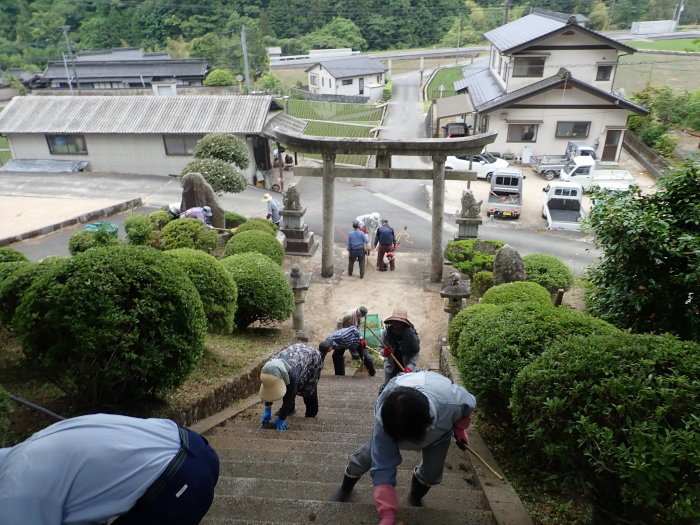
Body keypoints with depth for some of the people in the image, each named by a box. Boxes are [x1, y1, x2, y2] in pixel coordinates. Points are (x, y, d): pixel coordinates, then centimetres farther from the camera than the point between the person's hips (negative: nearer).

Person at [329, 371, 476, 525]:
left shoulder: (452, 402, -45)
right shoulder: (383, 420, -44)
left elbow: (467, 405, -18)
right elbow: (383, 466, -35)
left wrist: (460, 429, -1)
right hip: (394, 420, -1)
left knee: (432, 471, -3)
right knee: (368, 456, 2)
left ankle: (415, 498, 30)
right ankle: (345, 488, 33)